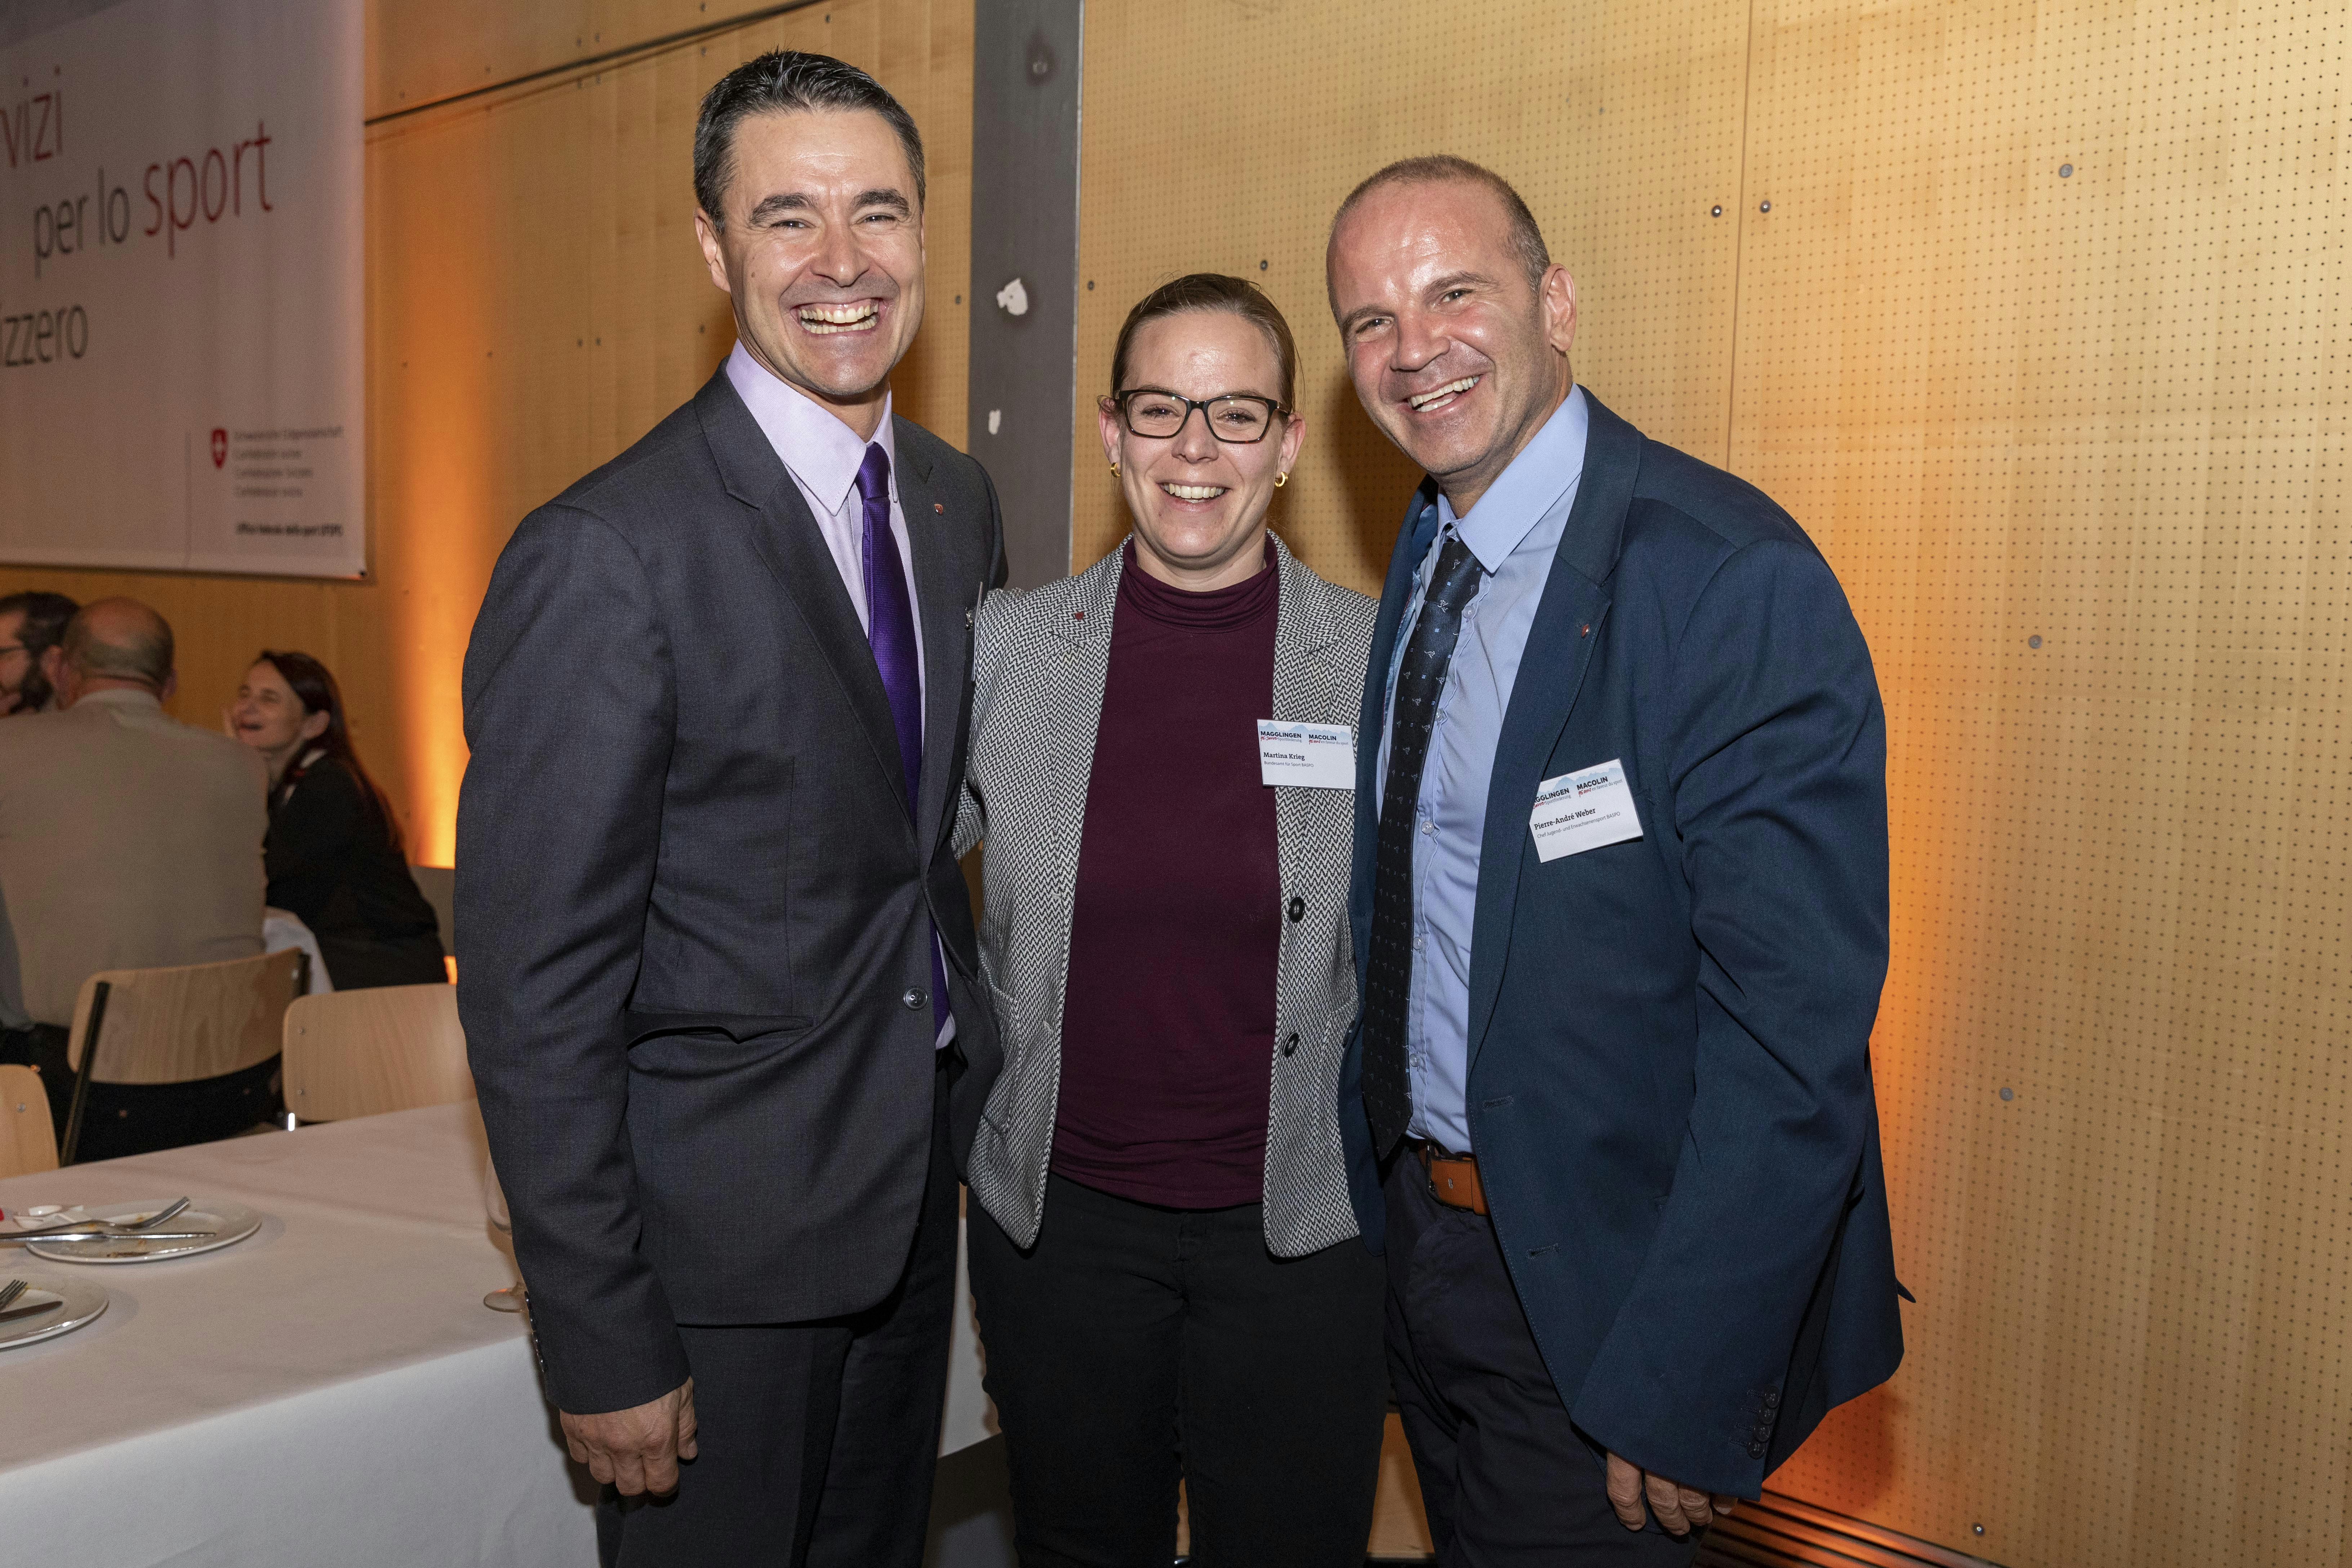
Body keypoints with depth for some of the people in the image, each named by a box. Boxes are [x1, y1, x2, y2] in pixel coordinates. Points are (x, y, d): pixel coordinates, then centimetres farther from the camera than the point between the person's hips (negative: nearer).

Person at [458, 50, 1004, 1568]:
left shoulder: (958, 500, 3)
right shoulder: (605, 558, -20)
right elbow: (534, 994, -19)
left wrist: (970, 1070, 10)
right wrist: (604, 1345, -16)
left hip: (919, 1184, 7)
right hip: (722, 1235, -7)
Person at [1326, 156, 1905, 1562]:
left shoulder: (1736, 581, -21)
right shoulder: (1427, 556, 5)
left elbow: (1797, 1027, -24)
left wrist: (1685, 1397, -22)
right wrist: (1392, 1194, 9)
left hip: (1603, 1286, -7)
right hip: (1422, 1235, 8)